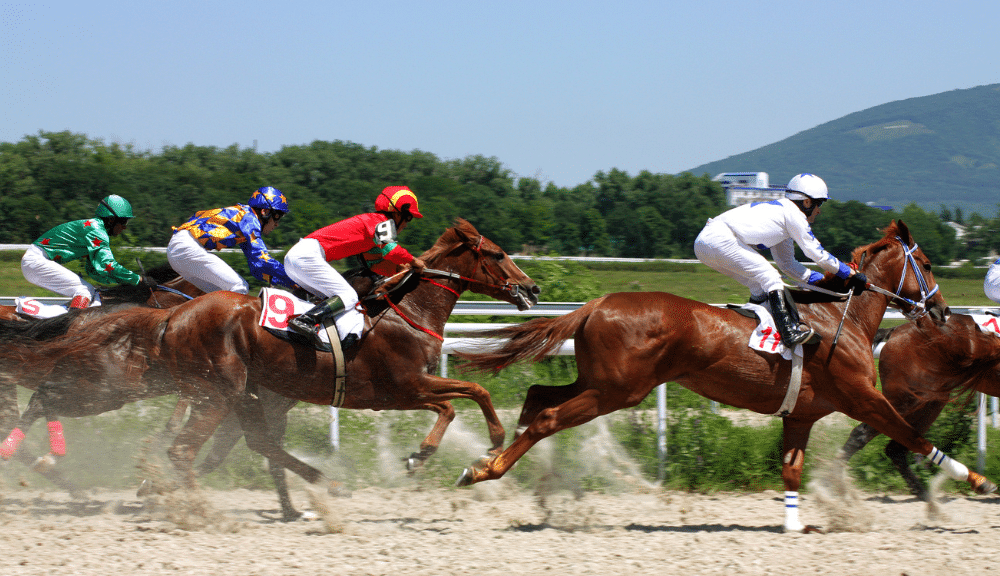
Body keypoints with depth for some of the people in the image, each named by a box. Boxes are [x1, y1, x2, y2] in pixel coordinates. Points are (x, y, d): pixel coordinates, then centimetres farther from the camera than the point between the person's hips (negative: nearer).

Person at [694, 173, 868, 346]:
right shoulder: (793, 214, -2)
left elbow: (787, 263, 30)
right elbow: (816, 253, 1)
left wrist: (824, 280, 24)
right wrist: (850, 273, 10)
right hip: (719, 239, -10)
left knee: (761, 286, 15)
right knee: (769, 276, -12)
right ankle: (789, 332, -20)